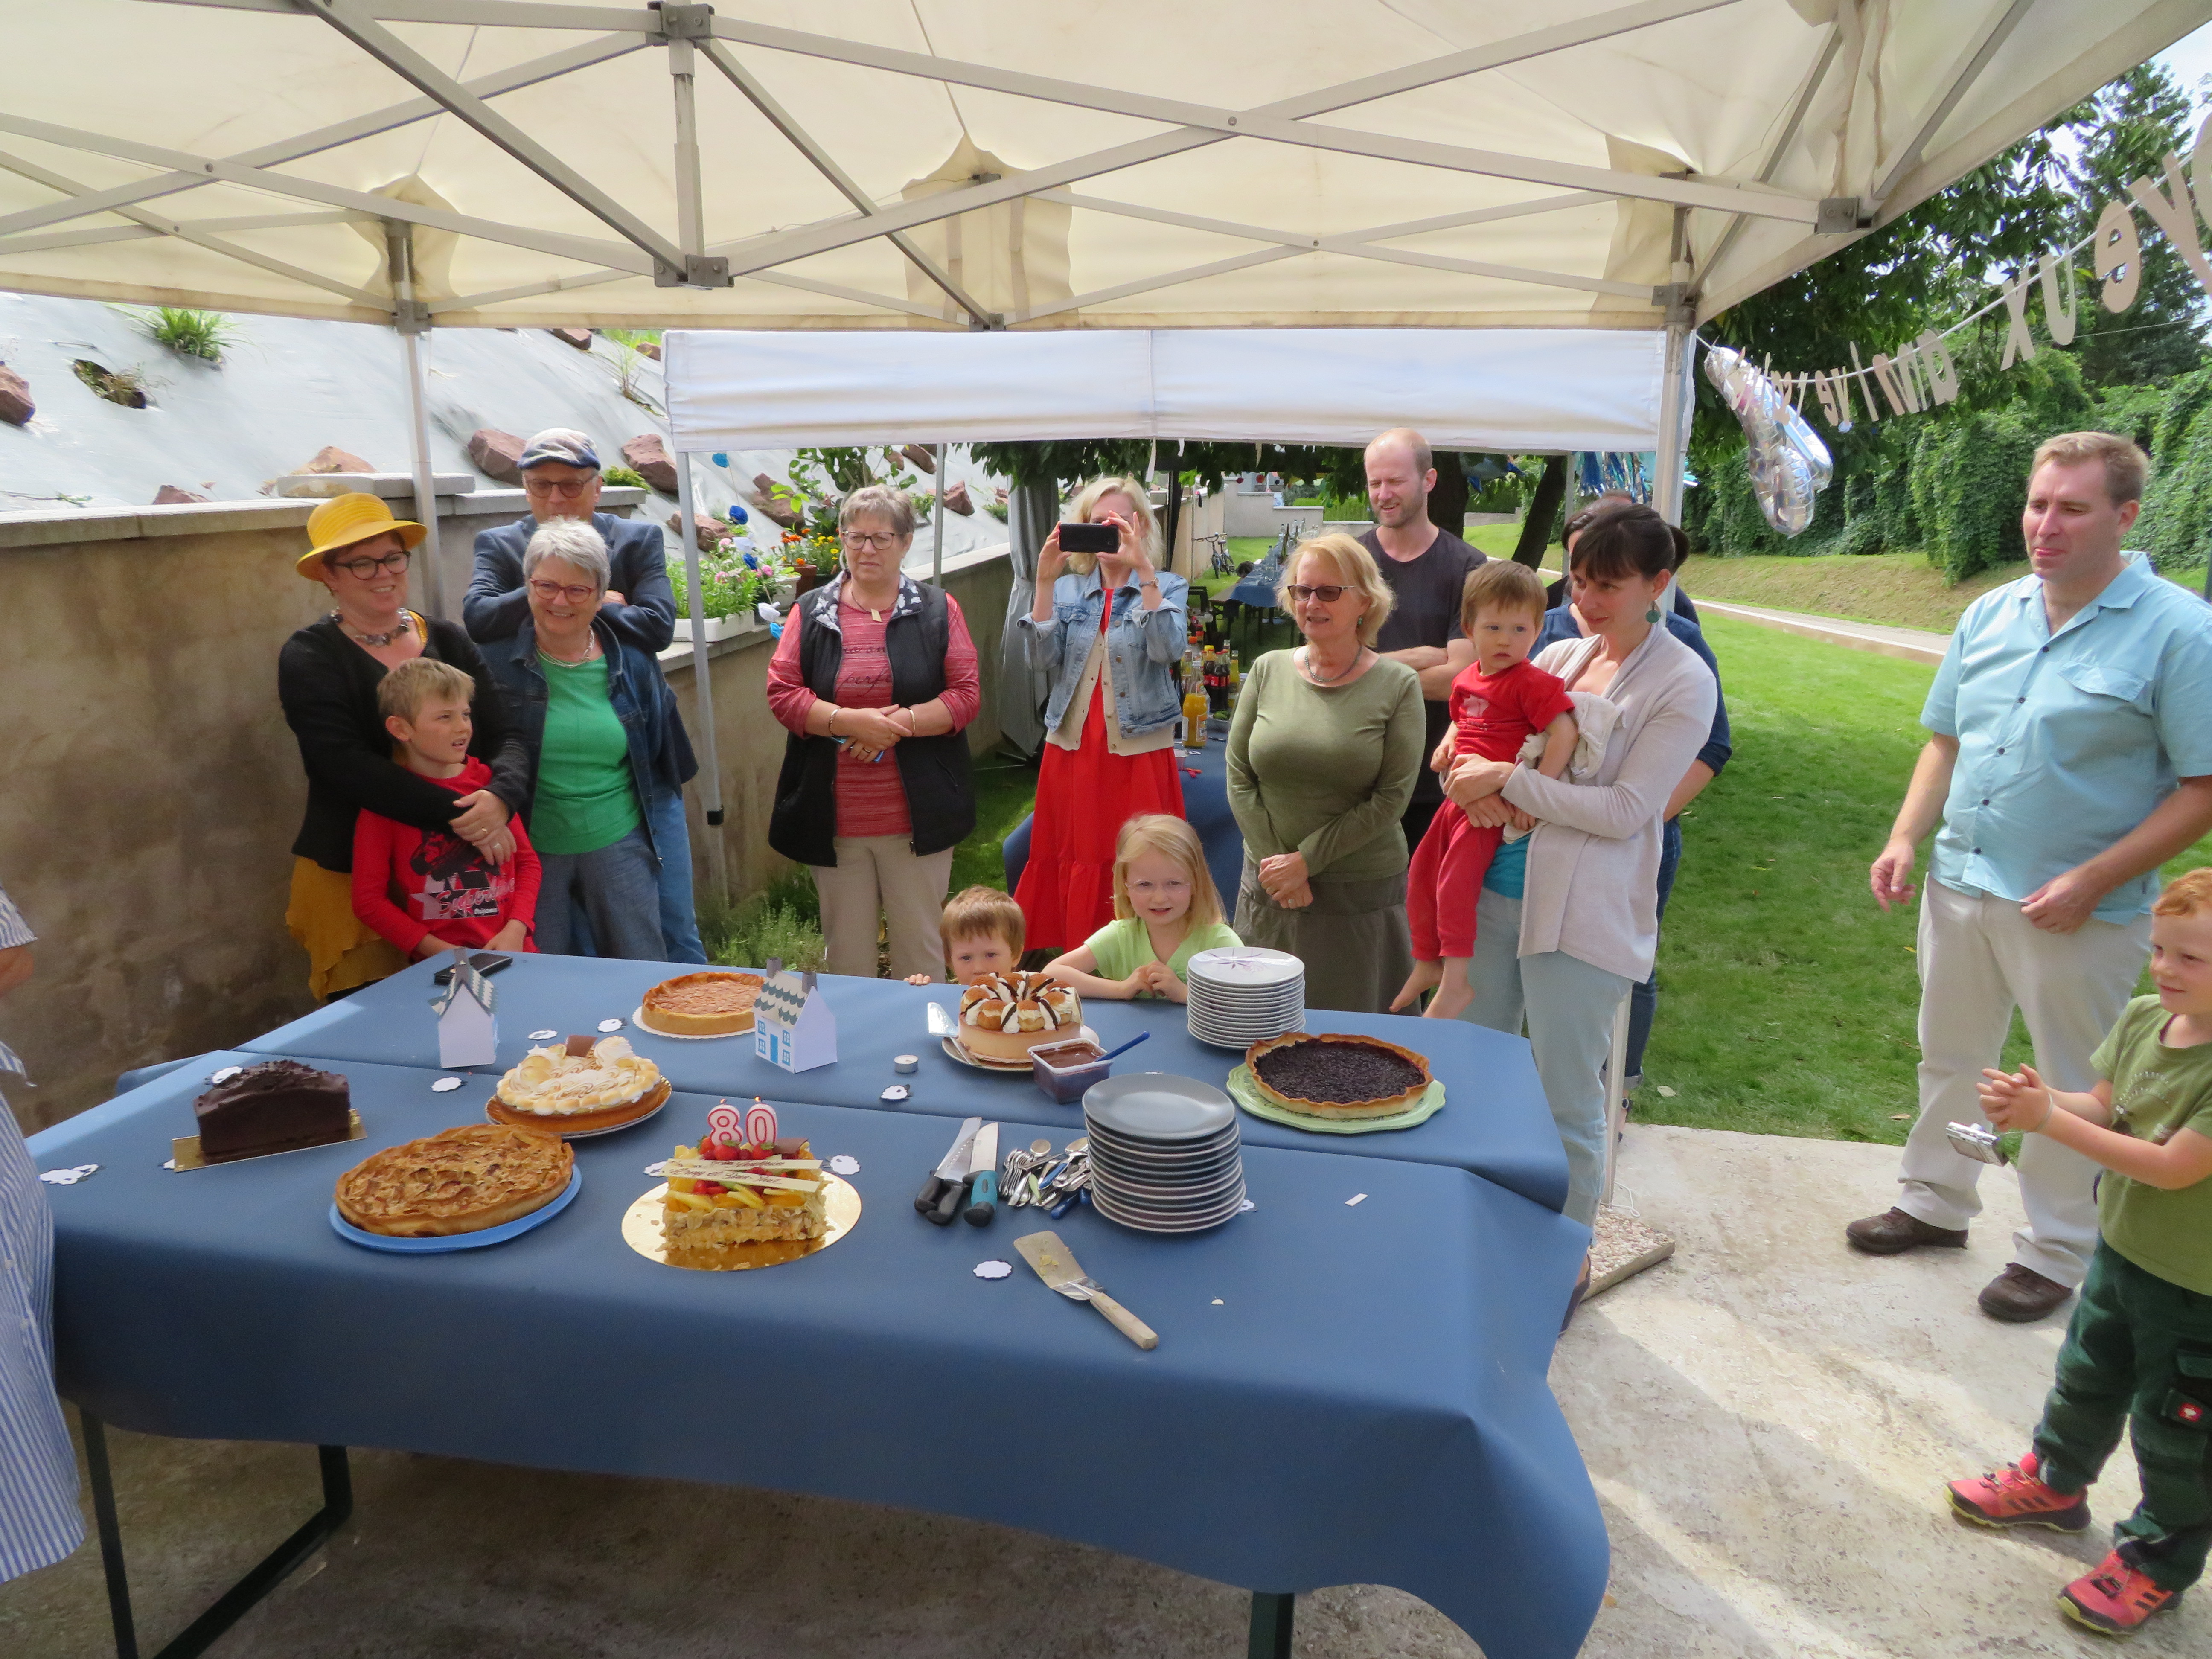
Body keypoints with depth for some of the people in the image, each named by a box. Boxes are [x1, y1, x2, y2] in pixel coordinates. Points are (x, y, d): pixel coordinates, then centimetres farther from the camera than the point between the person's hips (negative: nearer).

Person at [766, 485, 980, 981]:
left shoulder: (937, 610, 3)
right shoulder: (811, 612, 7)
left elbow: (967, 694, -4)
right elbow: (781, 693, -1)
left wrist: (898, 724, -17)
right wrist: (849, 721, -16)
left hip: (917, 817, -1)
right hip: (835, 820, 2)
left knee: (921, 946, 8)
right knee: (846, 947, 13)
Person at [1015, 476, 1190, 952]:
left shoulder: (1167, 587, 5)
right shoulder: (1068, 589, 11)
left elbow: (1168, 649, -16)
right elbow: (1042, 657, -5)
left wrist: (1143, 570, -22)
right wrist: (1045, 580, -13)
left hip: (1138, 751, -3)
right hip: (1072, 749, 3)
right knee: (1074, 866, 6)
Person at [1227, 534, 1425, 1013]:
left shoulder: (1397, 685, -5)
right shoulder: (1269, 671, 3)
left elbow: (1391, 799, -9)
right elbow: (1239, 779, 2)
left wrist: (1306, 860, -13)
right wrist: (1275, 863, -8)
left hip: (1361, 896, -2)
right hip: (1269, 888, 3)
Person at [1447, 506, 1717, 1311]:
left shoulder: (1684, 683, -7)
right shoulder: (1559, 655, 10)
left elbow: (1625, 809, -15)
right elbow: (1488, 735, 16)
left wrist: (1509, 782, -17)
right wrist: (1470, 775, -8)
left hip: (1583, 915, -6)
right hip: (1497, 886, 6)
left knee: (1568, 1101, 5)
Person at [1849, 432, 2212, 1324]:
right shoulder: (1990, 614, 4)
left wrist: (2091, 882, -20)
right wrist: (1905, 837, -1)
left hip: (2078, 913, -5)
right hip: (1961, 885, 5)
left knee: (2074, 1093, 11)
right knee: (1949, 1059, 19)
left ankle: (2058, 1251, 30)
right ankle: (1936, 1203, 39)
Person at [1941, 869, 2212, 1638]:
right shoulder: (2144, 1018, -7)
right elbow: (2104, 1108, 0)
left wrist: (2051, 1121, -30)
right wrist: (2039, 1099, -21)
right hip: (2122, 1250, 7)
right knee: (2087, 1380, 27)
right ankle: (2055, 1482, 50)